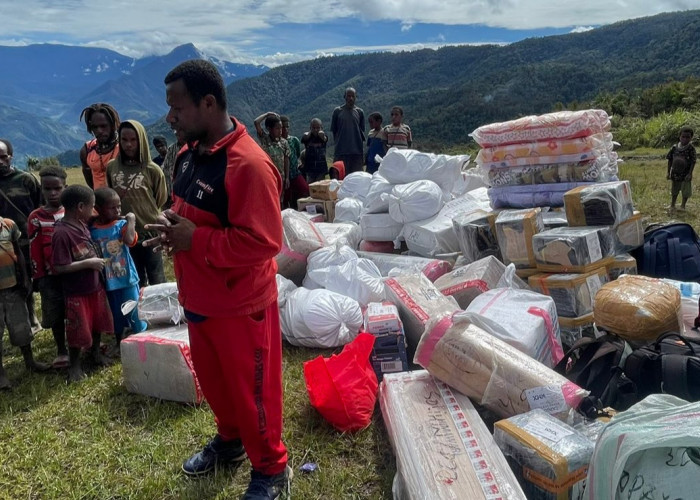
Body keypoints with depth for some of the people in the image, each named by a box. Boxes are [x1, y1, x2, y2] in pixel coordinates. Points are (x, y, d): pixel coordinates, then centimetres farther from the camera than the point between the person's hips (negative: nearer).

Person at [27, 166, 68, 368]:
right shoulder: (36, 218, -3)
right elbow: (34, 251, -1)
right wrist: (38, 277, 0)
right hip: (51, 276, 0)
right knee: (56, 315, 10)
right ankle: (61, 351, 25)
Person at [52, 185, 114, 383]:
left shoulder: (82, 225, 0)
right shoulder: (62, 233, -25)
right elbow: (60, 268, -26)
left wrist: (97, 261, 3)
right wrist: (88, 263, -23)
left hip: (95, 285, 7)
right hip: (76, 292, -7)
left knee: (98, 323, 21)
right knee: (78, 330, 8)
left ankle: (95, 352, 43)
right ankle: (75, 364, 28)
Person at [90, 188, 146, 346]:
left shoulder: (122, 224, -12)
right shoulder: (91, 229, -5)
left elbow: (130, 240, -33)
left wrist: (131, 220, -26)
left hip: (127, 277, -2)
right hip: (108, 280, 2)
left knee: (132, 311, 9)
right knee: (115, 313, 19)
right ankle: (119, 342, 37)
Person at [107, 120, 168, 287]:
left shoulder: (152, 170, -8)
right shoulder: (111, 167, 1)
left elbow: (160, 200, 2)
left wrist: (146, 213, 5)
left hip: (149, 231, -3)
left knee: (156, 279, 10)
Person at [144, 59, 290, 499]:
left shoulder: (248, 164, -25)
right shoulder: (189, 154, 5)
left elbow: (263, 242, -28)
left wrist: (194, 240, -24)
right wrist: (172, 227, 1)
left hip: (240, 305, -9)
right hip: (198, 299, 9)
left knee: (252, 389, 9)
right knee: (212, 379, 25)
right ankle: (230, 439, 49)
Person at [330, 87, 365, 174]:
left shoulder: (360, 112, 9)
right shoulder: (337, 111, 3)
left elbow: (362, 131, 13)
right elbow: (333, 130, 8)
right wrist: (338, 142, 4)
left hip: (357, 151, 2)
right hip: (341, 151, -2)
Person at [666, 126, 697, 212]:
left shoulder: (691, 149, -13)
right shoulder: (674, 147, -4)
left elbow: (693, 162, -13)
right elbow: (670, 160, 3)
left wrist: (690, 173, -18)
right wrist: (668, 172, 3)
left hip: (685, 174, -3)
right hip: (675, 173, 3)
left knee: (685, 191, 8)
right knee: (674, 190, 17)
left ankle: (683, 206, 25)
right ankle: (672, 205, 32)